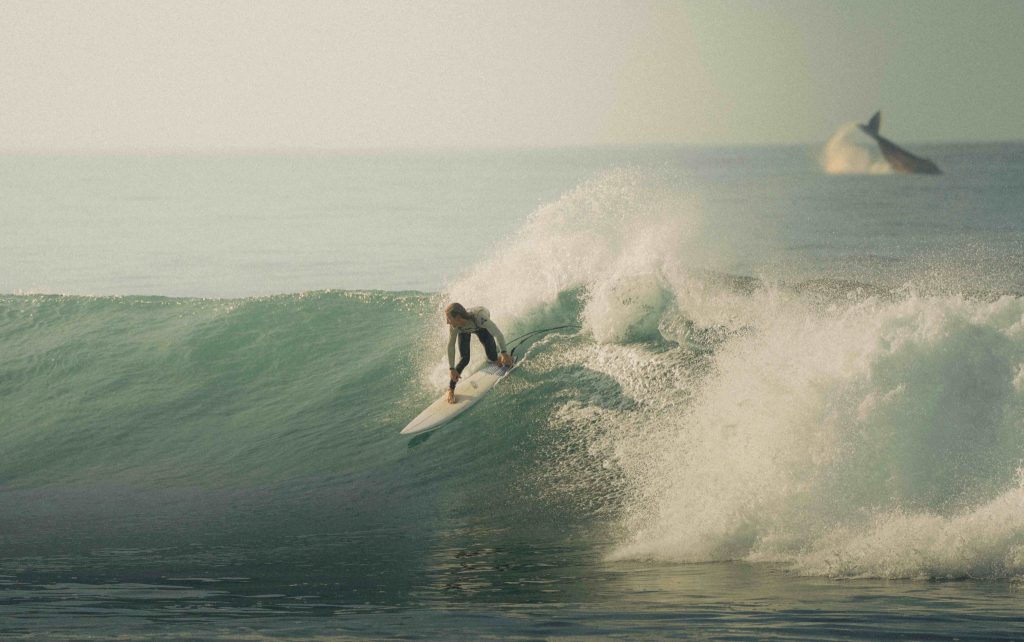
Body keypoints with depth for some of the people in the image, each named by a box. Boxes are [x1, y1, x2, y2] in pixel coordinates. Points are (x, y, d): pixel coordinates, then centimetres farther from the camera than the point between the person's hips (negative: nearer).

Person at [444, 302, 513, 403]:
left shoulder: (479, 317, -48)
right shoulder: (454, 326, -38)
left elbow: (498, 334, -43)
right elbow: (451, 346, -27)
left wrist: (504, 353, -47)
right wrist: (451, 368, -29)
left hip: (481, 327, -1)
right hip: (463, 330, 1)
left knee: (492, 358, -8)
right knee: (464, 359, -16)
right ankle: (451, 389, -5)